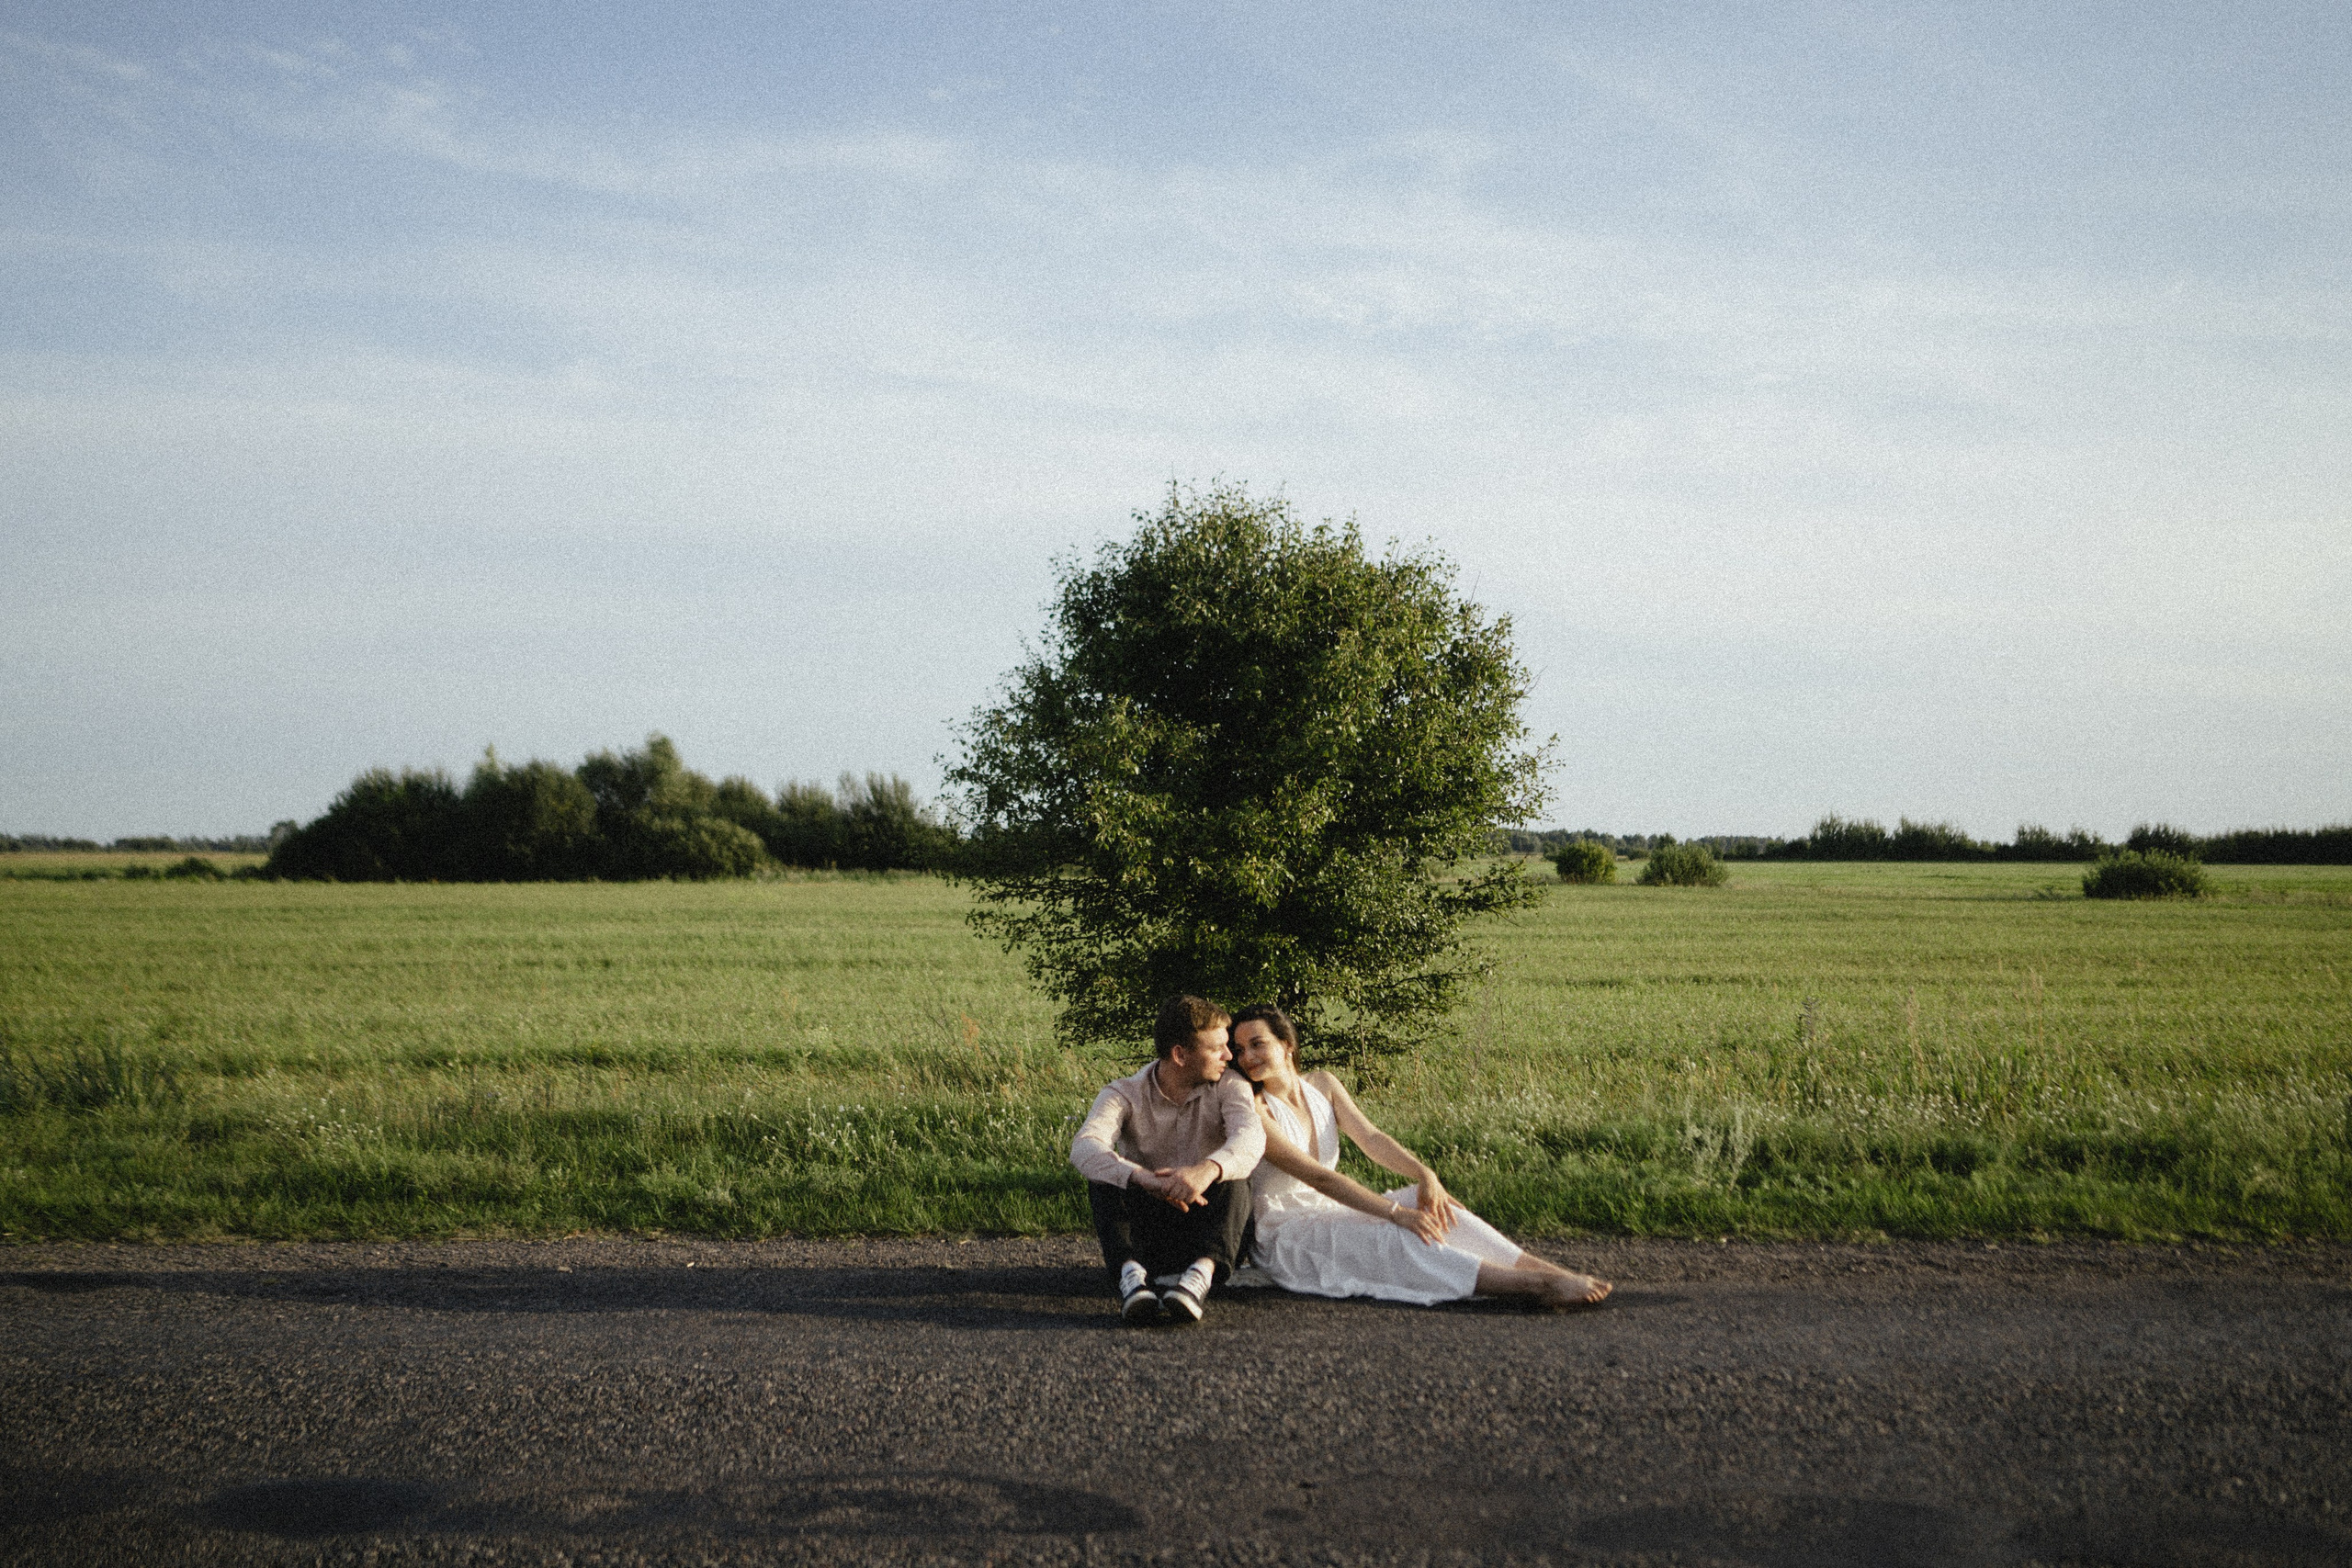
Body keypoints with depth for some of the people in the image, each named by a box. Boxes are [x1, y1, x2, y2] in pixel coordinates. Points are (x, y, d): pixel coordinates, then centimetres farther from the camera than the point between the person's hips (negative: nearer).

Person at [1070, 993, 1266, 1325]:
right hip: (1145, 1231, 0)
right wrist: (1143, 1178, -47)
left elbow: (1250, 1136, -25)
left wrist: (1208, 1170, -48)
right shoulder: (1125, 1096, -6)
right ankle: (1131, 1275, -45)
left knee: (1233, 1176, -27)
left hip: (1207, 1236, 0)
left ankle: (1200, 1274, -49)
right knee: (1103, 1177, -24)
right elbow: (1084, 1148, -27)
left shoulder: (1228, 1088, -2)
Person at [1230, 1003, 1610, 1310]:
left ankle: (1544, 1270, -23)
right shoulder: (1252, 1111, -17)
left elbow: (1370, 1138, -5)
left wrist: (1423, 1174, -24)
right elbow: (1316, 1176, -24)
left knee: (1429, 1203, -15)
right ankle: (1535, 1286, -36)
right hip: (1282, 1238, -7)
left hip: (1330, 1214, 7)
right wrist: (1394, 1212, -30)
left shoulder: (1322, 1086, 6)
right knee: (1391, 1238, -29)